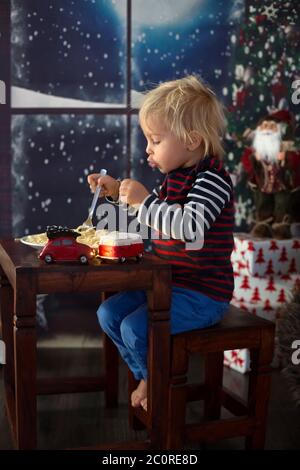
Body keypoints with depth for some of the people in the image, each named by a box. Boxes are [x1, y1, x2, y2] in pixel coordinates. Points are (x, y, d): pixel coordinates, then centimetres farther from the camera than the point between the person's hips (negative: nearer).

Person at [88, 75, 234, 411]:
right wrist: (118, 192, 15)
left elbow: (191, 225, -36)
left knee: (135, 328, -21)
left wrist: (144, 201, -30)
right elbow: (155, 212, 28)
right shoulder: (176, 177, 10)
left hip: (202, 294, -10)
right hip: (168, 283, 10)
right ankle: (147, 377, 21)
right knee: (109, 314, 8)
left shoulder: (212, 180, -19)